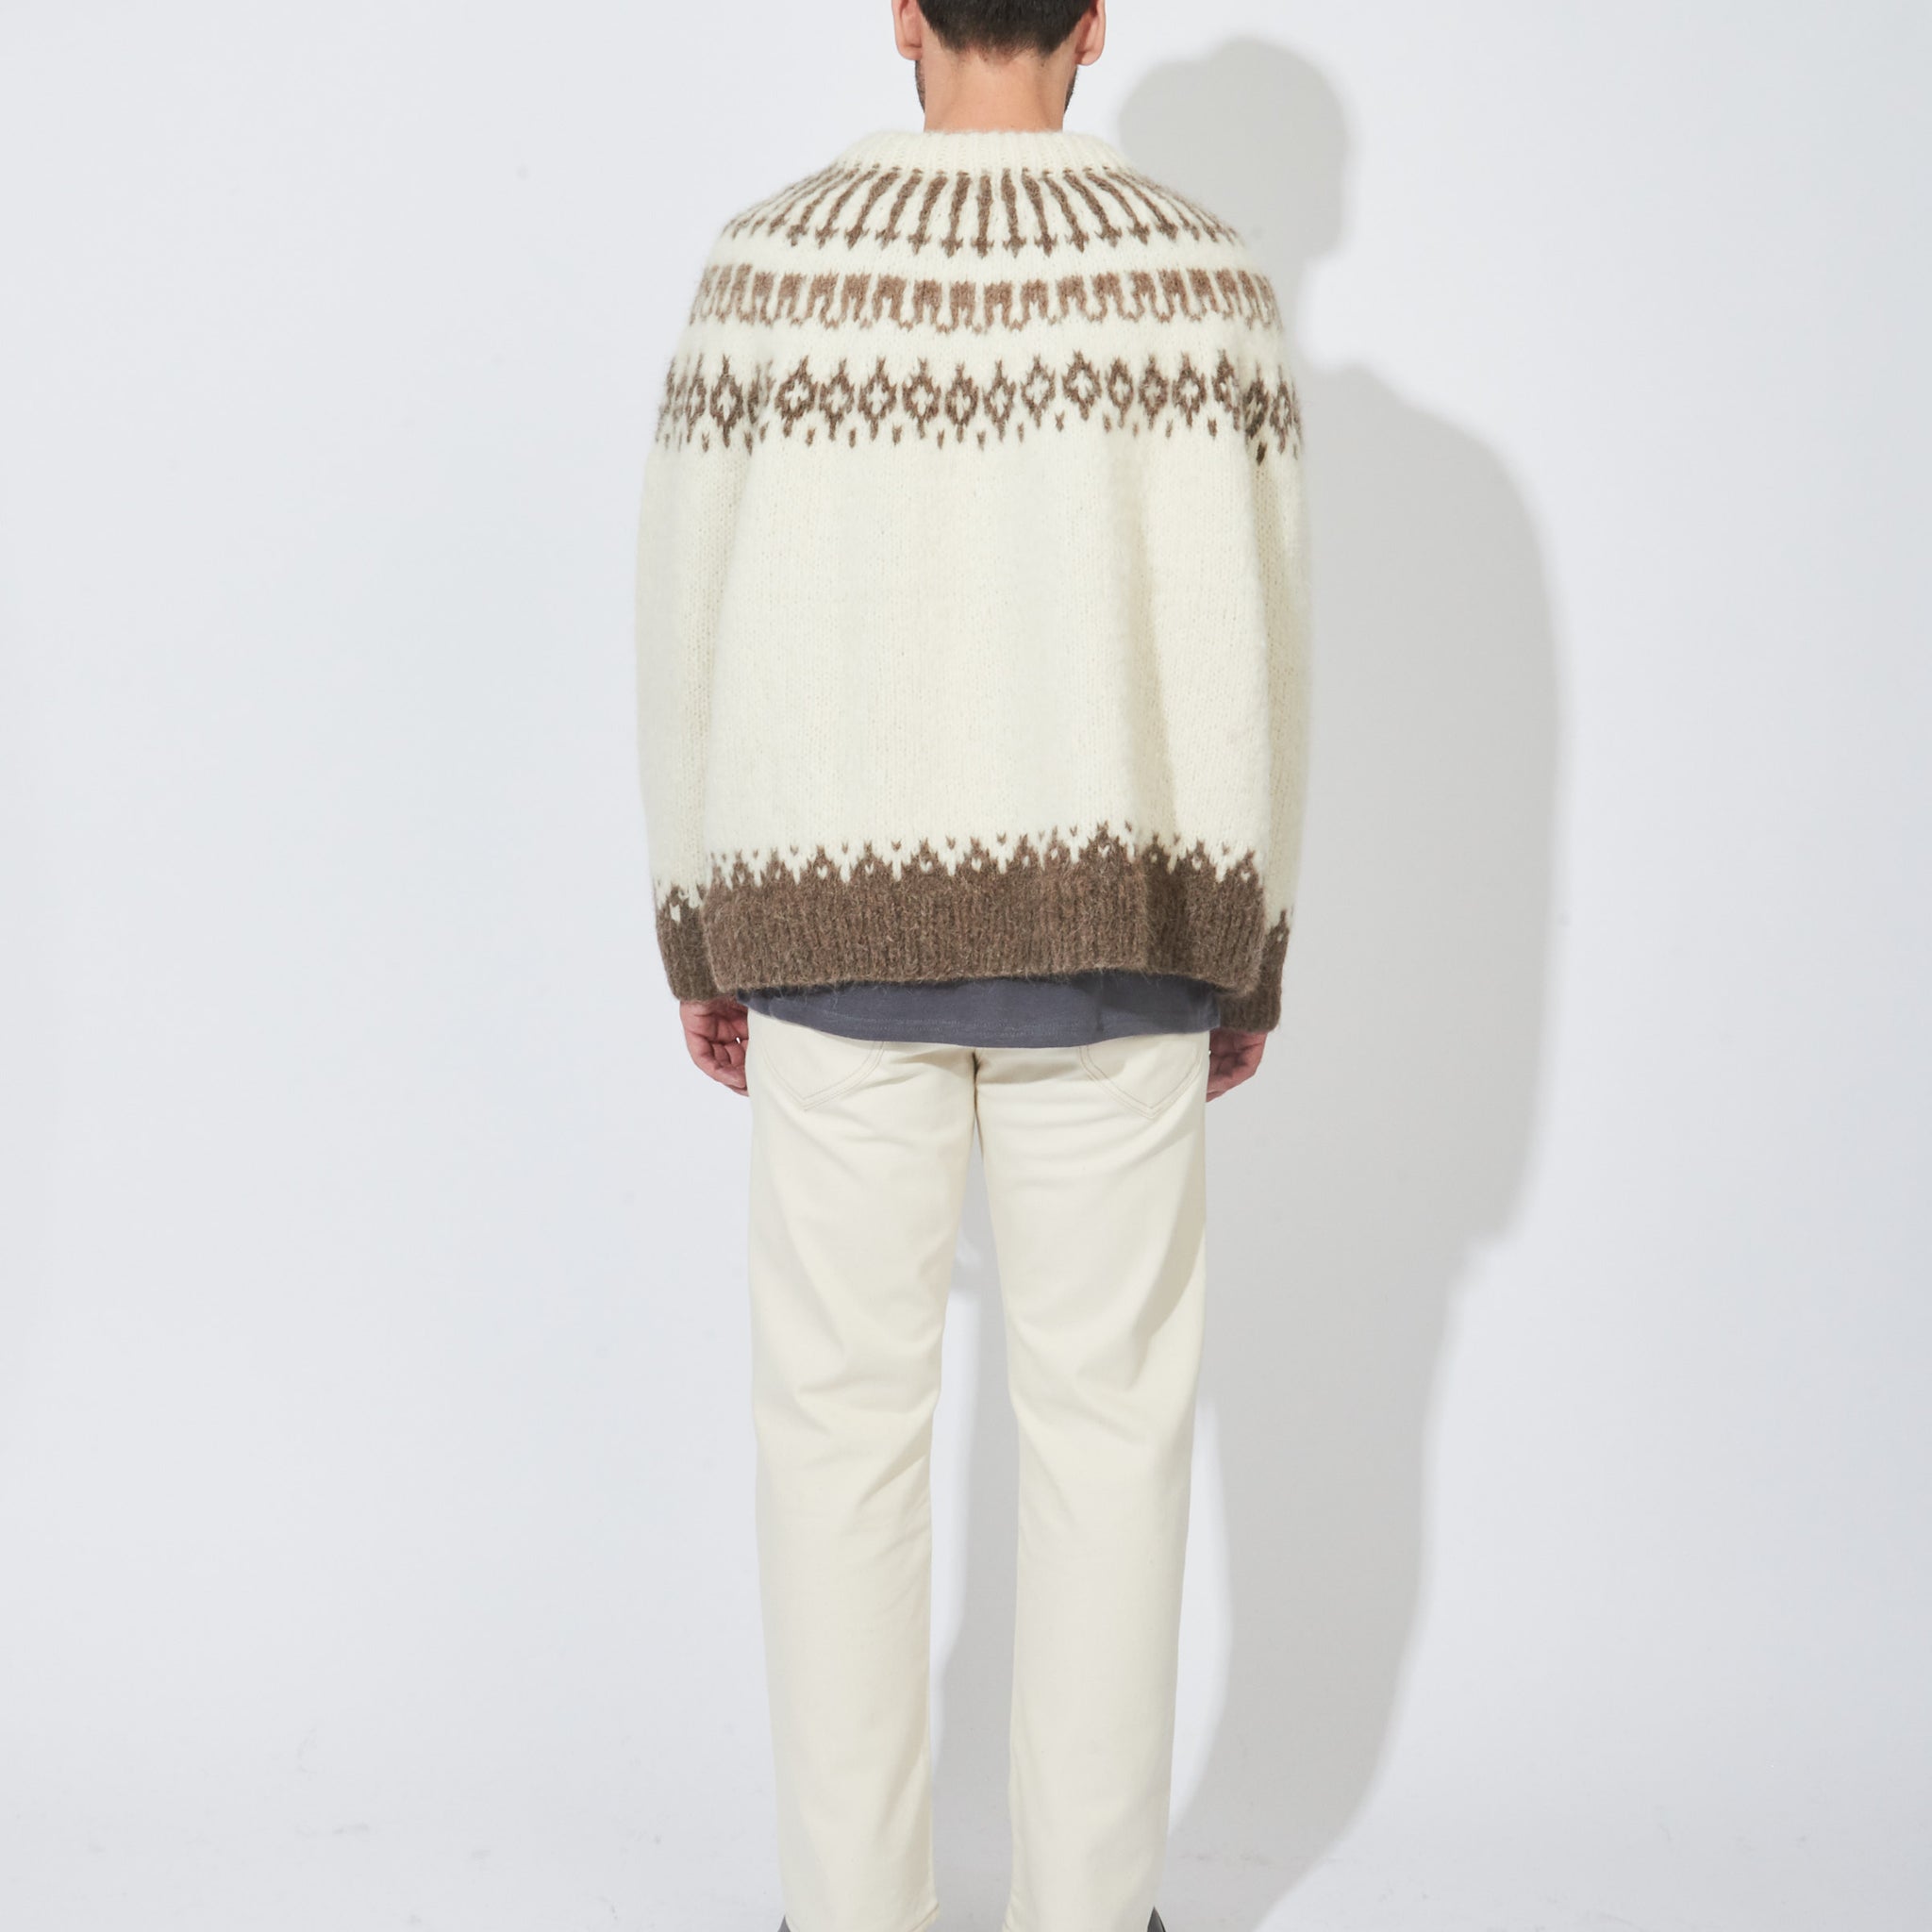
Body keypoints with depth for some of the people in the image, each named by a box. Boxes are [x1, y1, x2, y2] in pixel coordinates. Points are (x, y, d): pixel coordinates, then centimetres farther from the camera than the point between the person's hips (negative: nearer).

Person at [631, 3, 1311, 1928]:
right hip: (1106, 938, 0)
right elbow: (1246, 649, -5)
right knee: (1107, 1418, 11)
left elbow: (692, 629, -1)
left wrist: (698, 944, 9)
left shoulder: (768, 263, -3)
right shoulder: (1198, 273, -5)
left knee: (839, 1417, 10)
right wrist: (1251, 959, 6)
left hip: (839, 935, 0)